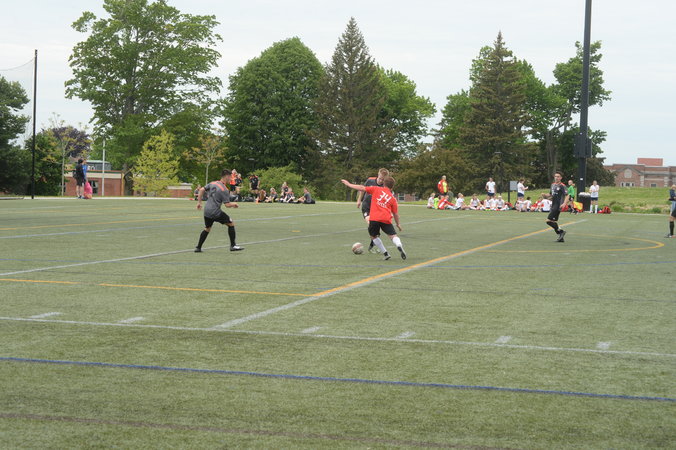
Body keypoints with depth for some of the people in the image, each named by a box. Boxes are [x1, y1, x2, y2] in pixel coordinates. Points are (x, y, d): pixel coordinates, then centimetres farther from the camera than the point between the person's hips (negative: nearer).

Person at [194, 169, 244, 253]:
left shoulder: (212, 183, 8)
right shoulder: (224, 190, -13)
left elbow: (201, 190, 11)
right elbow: (227, 204, -16)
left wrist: (199, 202, 18)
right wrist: (234, 204, 4)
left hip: (207, 211, 7)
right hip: (216, 212, -7)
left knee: (207, 229, 23)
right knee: (231, 224, 6)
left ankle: (198, 248, 22)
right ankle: (233, 245, 6)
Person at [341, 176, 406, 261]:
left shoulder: (376, 189, 10)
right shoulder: (393, 198, 14)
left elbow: (362, 188, 8)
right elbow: (395, 213, 16)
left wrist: (349, 184, 18)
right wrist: (398, 224, 29)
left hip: (374, 218, -1)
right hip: (386, 219, 1)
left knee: (373, 236, 18)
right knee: (393, 235, 3)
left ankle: (385, 253, 11)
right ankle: (399, 246, -29)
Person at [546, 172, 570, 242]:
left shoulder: (562, 186, -11)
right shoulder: (553, 185, 14)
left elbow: (567, 196, -14)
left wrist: (564, 203, -28)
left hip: (558, 206, -9)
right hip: (553, 205, 9)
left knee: (548, 220, -15)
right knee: (554, 221, 9)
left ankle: (560, 231, -6)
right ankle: (561, 238, 15)